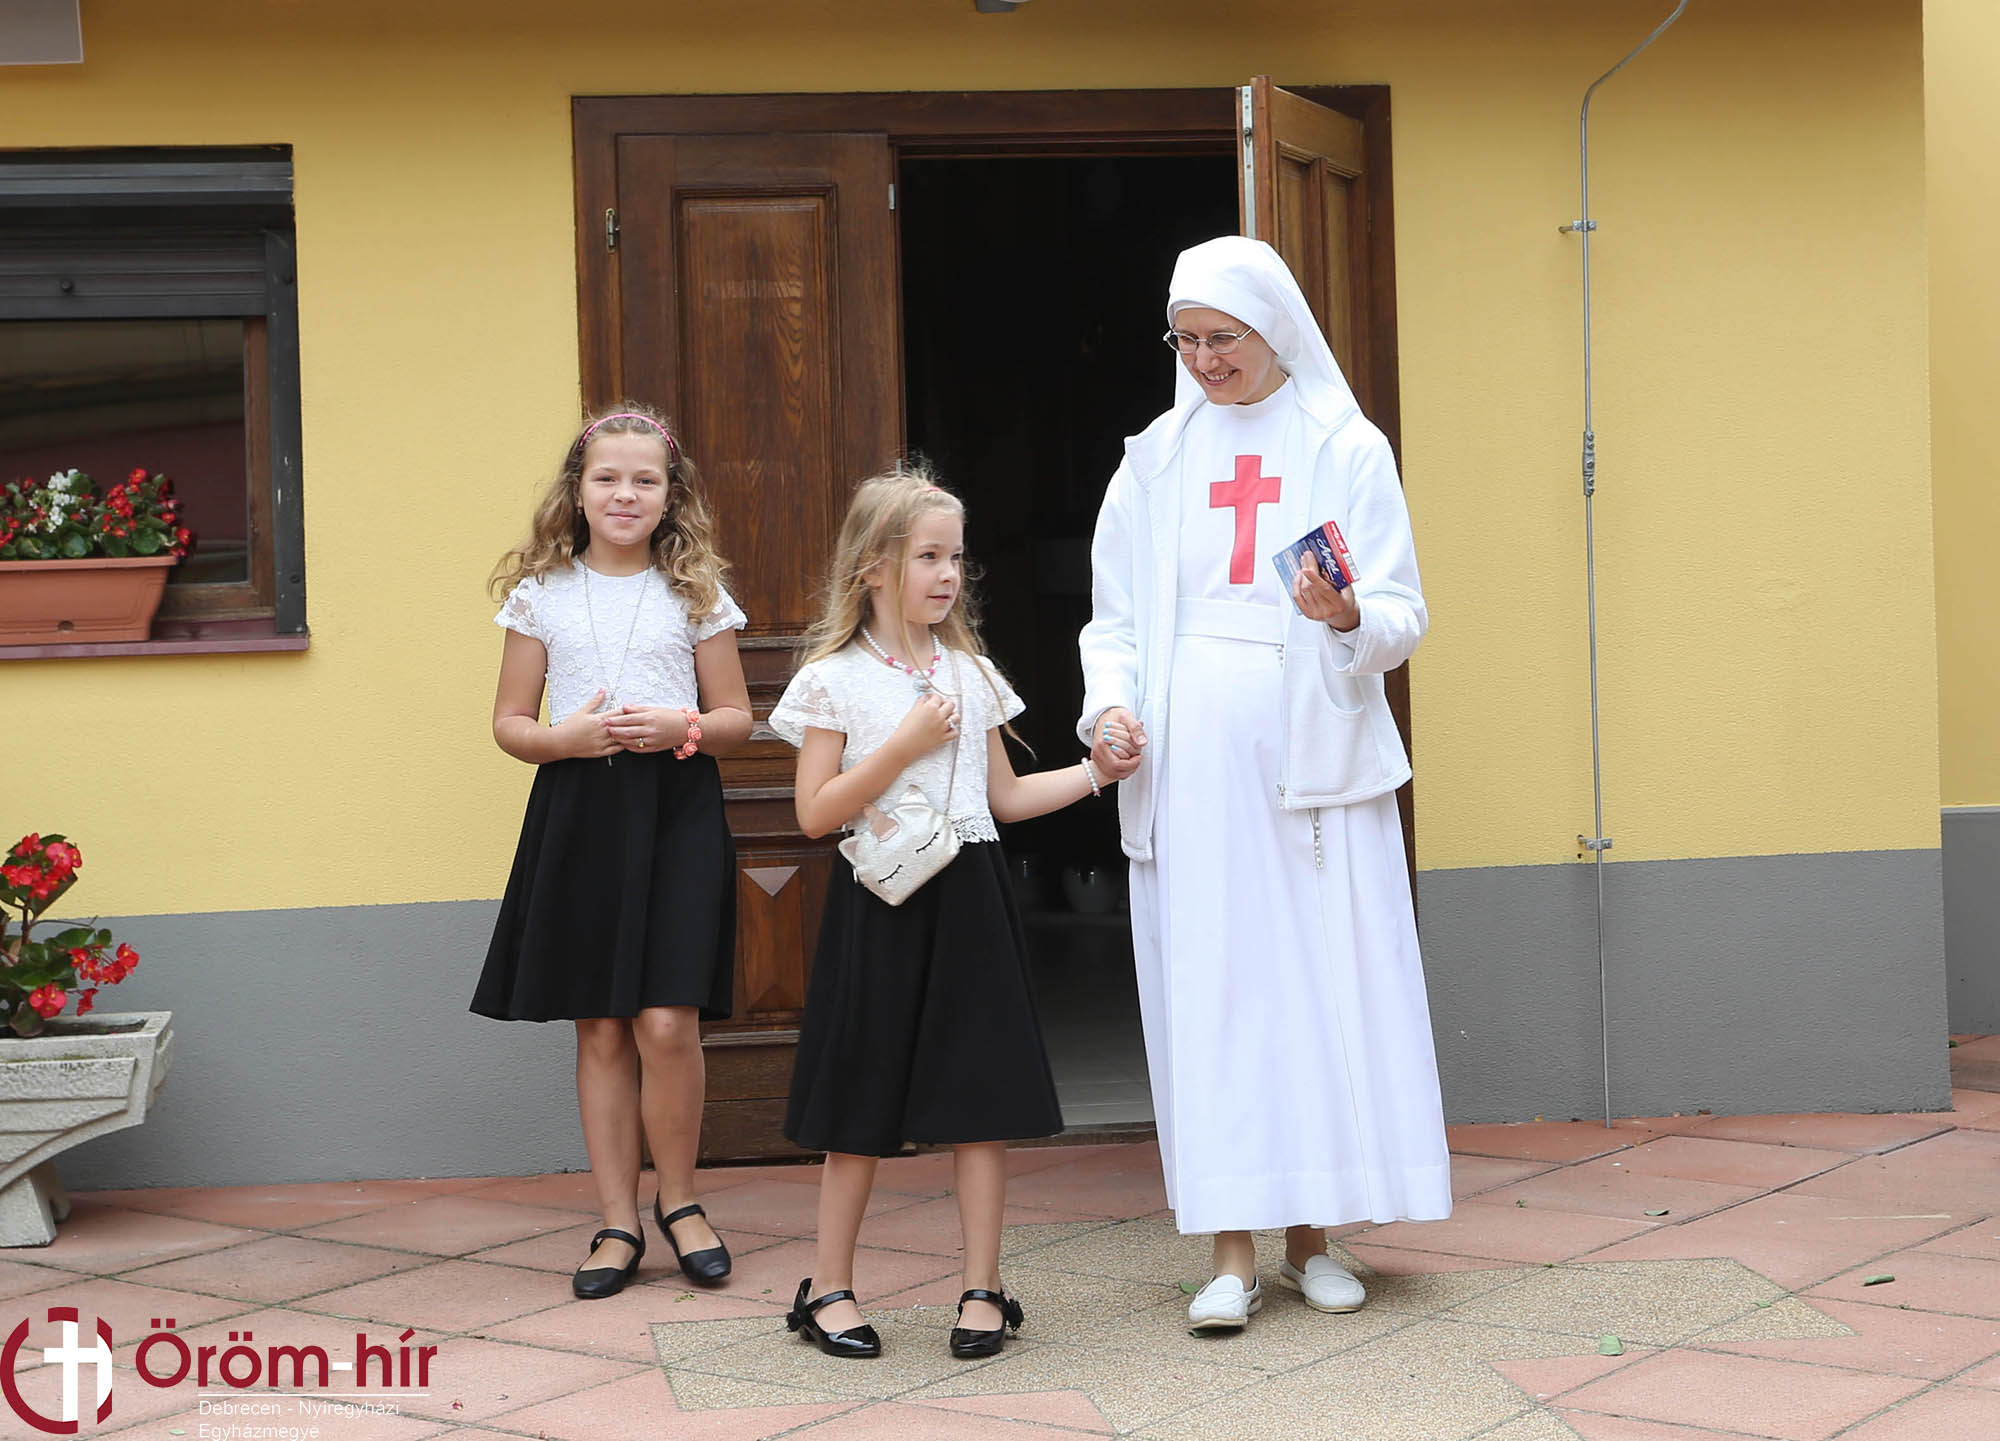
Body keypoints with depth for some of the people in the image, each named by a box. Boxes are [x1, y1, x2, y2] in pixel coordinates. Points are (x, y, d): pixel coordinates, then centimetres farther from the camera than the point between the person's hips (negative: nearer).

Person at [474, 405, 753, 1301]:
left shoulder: (695, 595, 4)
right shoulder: (542, 596, 6)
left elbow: (737, 717, 8)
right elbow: (509, 723, 8)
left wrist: (683, 728, -12)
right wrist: (567, 738, -12)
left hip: (676, 813, -1)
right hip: (578, 814, 1)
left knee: (667, 1022, -9)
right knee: (599, 1029, 5)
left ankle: (679, 1202, 12)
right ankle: (619, 1223, 14)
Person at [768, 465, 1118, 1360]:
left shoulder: (969, 673, 10)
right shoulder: (835, 680, -4)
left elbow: (1005, 796, 15)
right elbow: (816, 814, -9)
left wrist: (1094, 773, 4)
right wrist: (905, 746, -15)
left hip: (967, 899, 4)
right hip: (880, 907, -4)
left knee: (982, 1099, 1)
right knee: (862, 1109, 3)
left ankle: (983, 1290, 10)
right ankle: (829, 1288, 16)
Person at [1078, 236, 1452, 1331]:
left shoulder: (1347, 449, 5)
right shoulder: (1157, 458, 12)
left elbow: (1404, 616, 2)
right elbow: (1116, 615, 13)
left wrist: (1349, 617, -20)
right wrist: (1110, 704, -5)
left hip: (1313, 750, -1)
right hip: (1191, 759, 1)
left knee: (1323, 981, -1)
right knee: (1208, 986, -3)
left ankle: (1310, 1235, 9)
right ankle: (1232, 1254, -2)